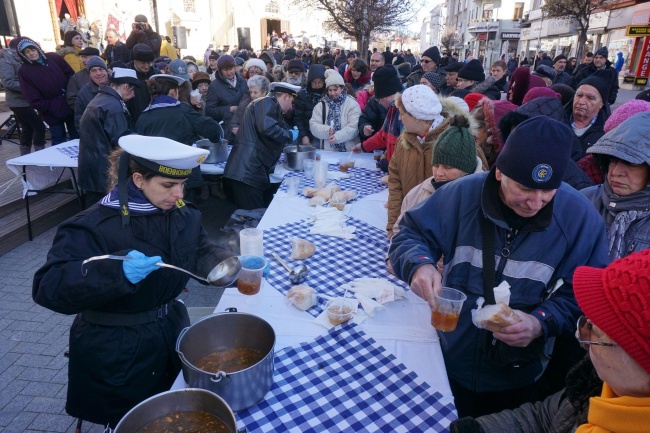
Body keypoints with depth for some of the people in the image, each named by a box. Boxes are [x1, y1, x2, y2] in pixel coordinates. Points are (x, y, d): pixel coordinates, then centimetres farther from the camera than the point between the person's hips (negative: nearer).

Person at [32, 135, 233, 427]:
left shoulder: (183, 214, -5)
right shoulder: (94, 227, -24)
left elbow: (202, 253, 2)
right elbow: (47, 287, -30)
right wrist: (118, 272, -46)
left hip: (172, 332, 6)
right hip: (115, 351, -5)